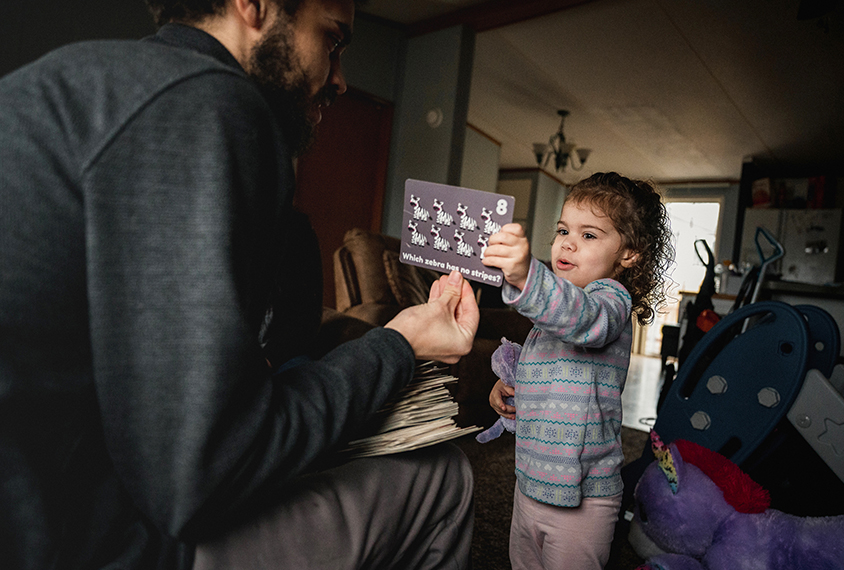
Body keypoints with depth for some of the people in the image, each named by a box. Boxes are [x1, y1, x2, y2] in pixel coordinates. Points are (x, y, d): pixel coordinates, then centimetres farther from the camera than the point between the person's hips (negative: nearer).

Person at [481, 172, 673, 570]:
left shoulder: (612, 298, -17)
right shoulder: (555, 300, 10)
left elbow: (587, 319, -44)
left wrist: (527, 277, -60)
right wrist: (509, 381, 4)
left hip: (581, 497, -8)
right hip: (532, 480, 9)